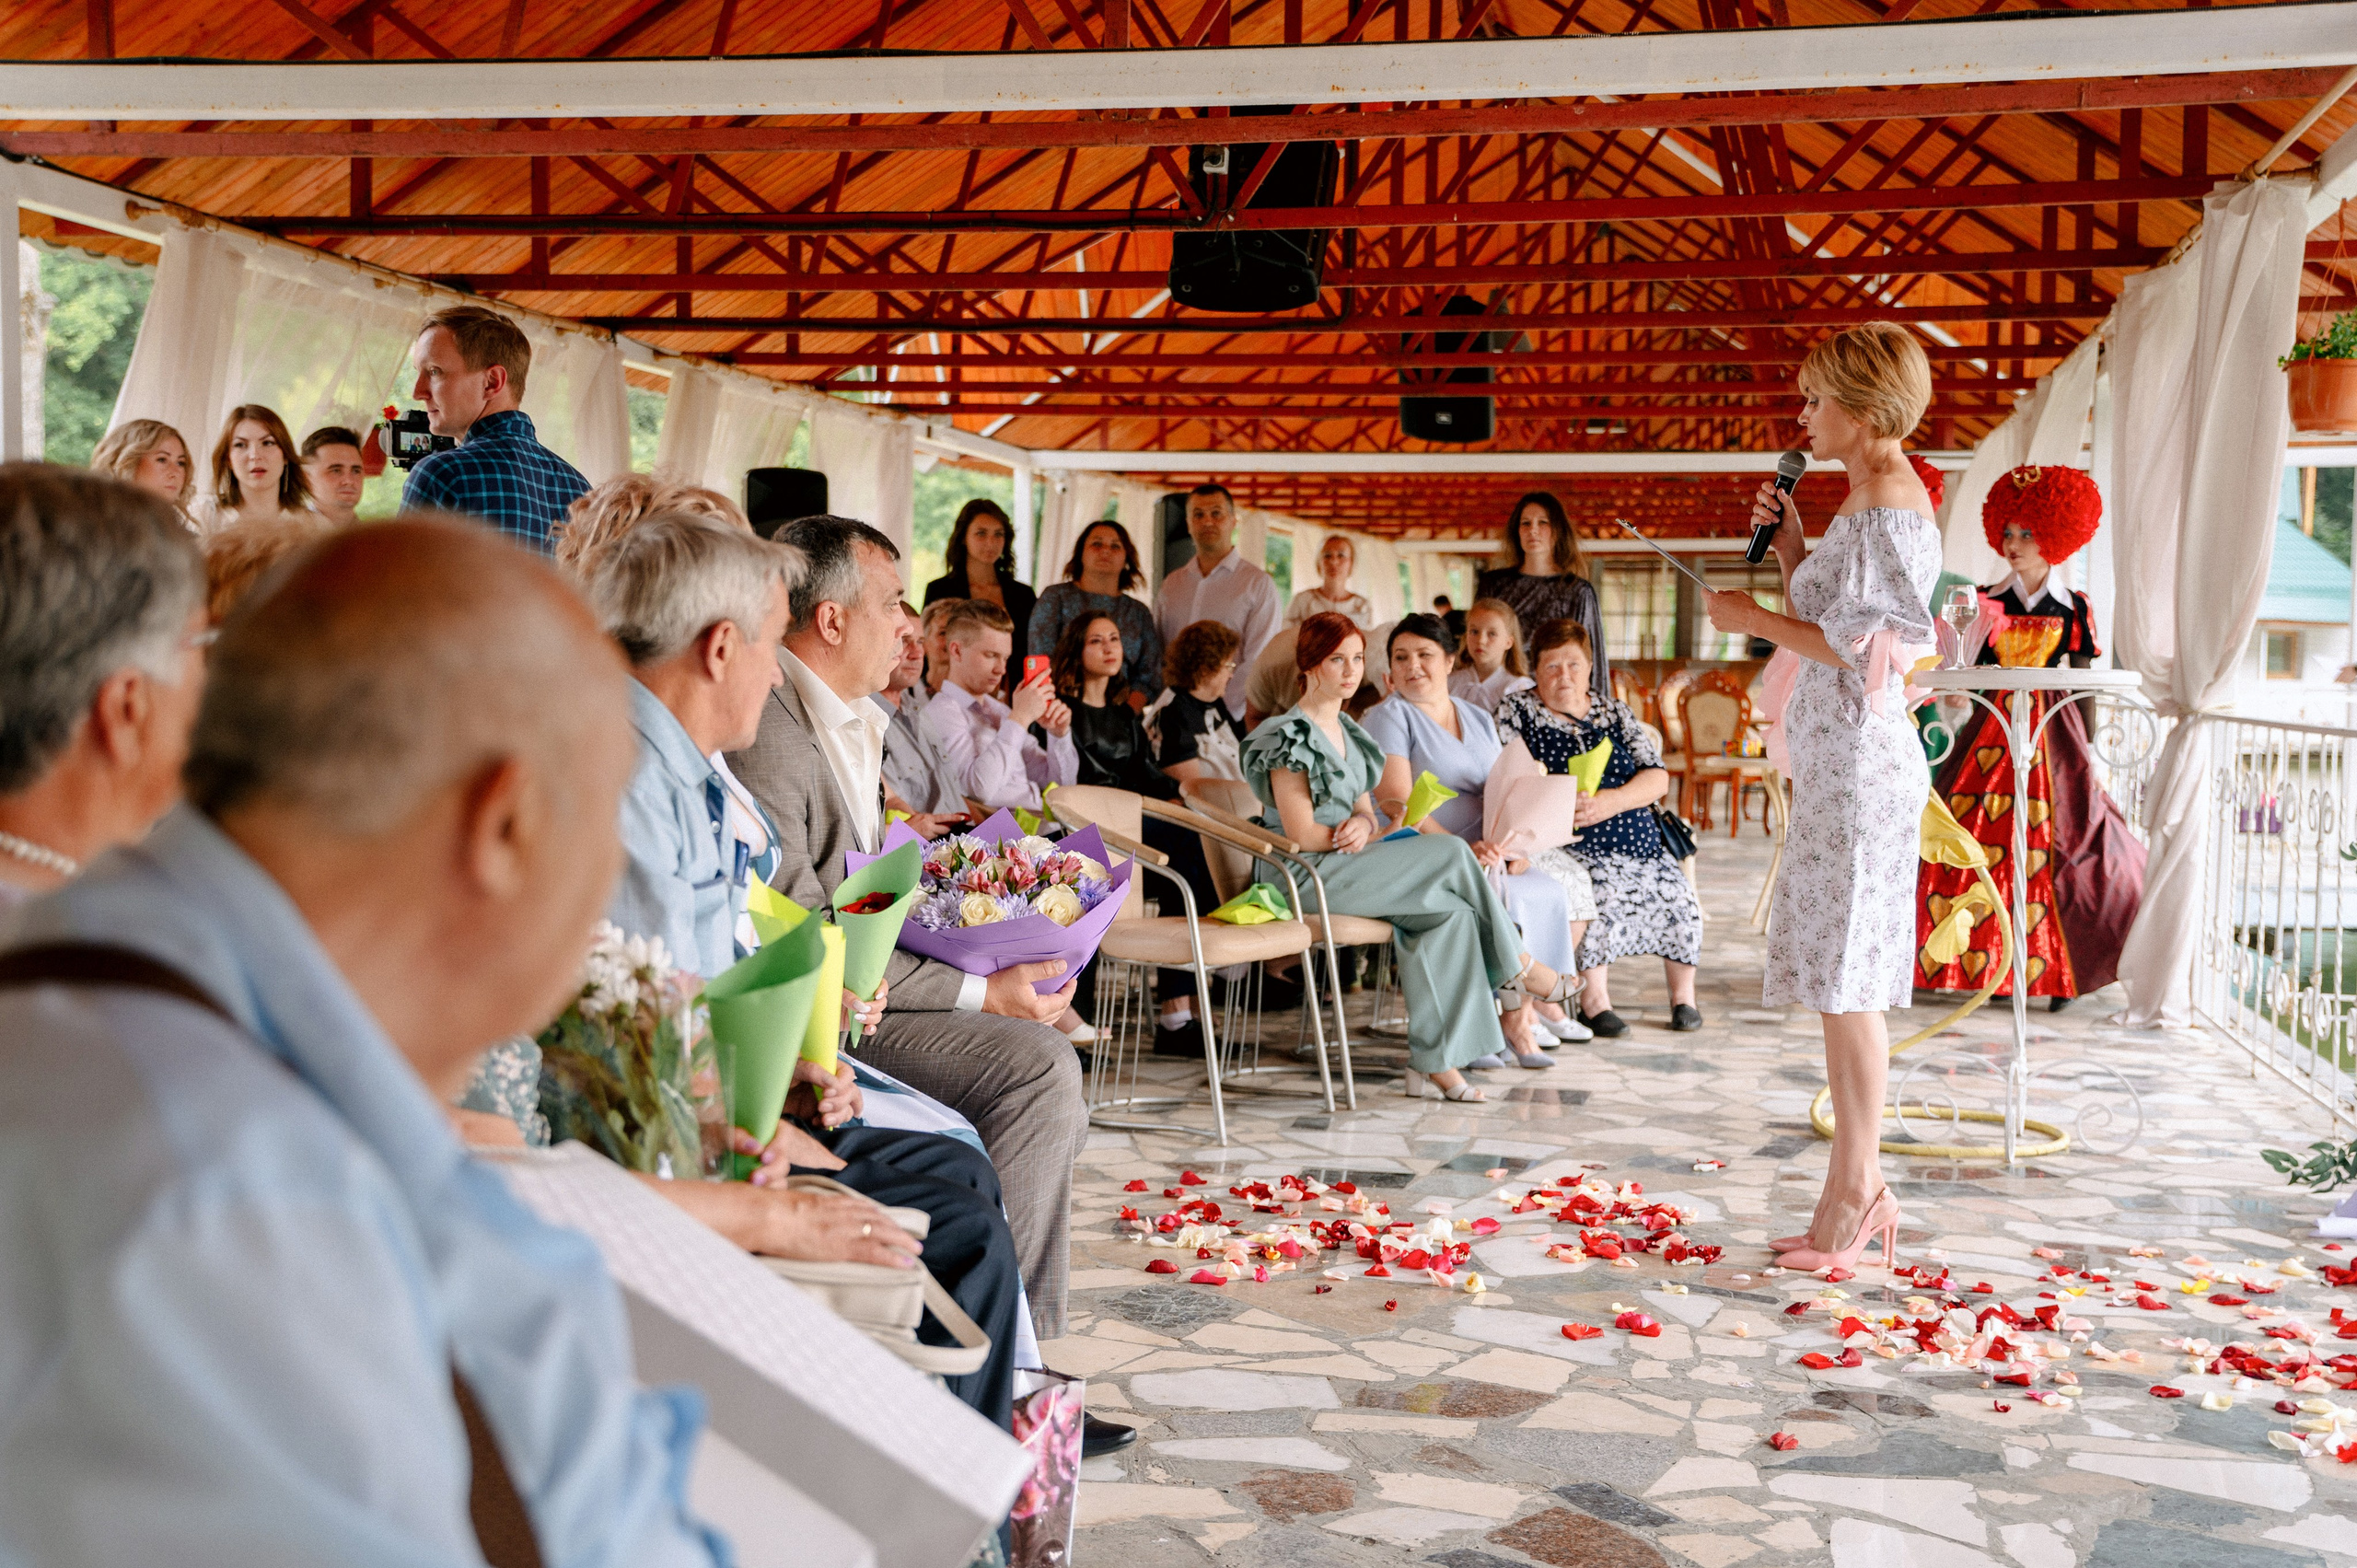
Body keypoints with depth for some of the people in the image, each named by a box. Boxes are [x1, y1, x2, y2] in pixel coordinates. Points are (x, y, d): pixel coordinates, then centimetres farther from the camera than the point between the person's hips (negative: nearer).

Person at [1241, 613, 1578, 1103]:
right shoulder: (1289, 735, -8)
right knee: (1451, 854, -22)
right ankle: (1519, 966, -4)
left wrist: (1364, 827, -11)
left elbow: (1365, 809, 16)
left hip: (1348, 863, 8)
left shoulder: (1346, 730, 18)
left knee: (1451, 912, -21)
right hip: (1310, 875, -8)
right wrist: (1394, 834, -8)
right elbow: (1301, 834, -13)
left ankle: (1435, 1061, -23)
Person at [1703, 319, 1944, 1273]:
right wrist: (1789, 544, 12)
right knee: (1838, 979, 12)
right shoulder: (1868, 499, 17)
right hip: (1839, 761, 10)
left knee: (1846, 982, -5)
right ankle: (1859, 1189, 19)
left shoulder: (1891, 503, -14)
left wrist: (1754, 619, -10)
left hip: (1859, 762, -10)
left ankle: (1854, 1192, 4)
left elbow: (1864, 650, -19)